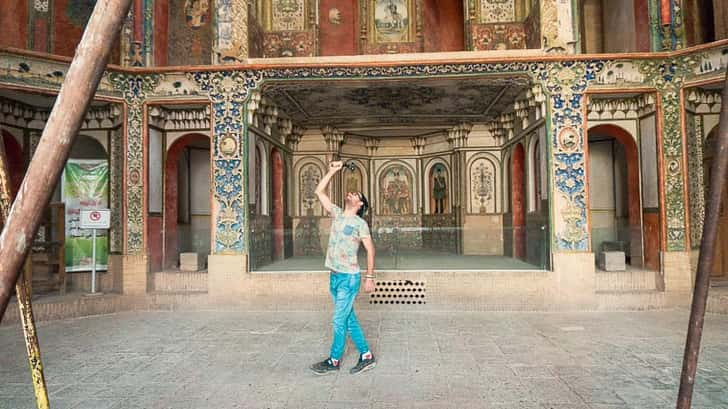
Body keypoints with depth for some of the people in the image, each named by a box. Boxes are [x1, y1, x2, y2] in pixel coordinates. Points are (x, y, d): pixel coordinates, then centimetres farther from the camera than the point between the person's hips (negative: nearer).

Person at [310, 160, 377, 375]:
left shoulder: (360, 224, -7)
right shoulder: (337, 214, 9)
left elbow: (370, 250, -5)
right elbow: (319, 191, 10)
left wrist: (370, 276, -8)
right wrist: (332, 171, 4)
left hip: (349, 277, -6)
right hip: (334, 276, 7)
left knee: (339, 321, 0)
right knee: (349, 320, 11)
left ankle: (333, 361, 13)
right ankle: (366, 356, 20)